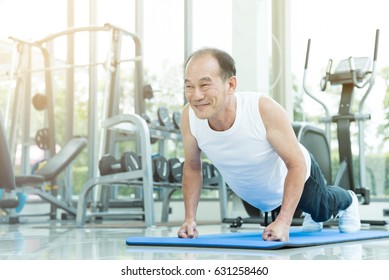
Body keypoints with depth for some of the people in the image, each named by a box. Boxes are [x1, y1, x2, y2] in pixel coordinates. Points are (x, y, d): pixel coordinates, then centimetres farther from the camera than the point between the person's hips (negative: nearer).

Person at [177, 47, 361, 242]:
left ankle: (347, 202, 63)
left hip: (295, 174, -3)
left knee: (322, 210, 29)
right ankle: (312, 214, 67)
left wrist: (283, 222, -39)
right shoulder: (188, 117, -32)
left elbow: (297, 164, -33)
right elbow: (192, 167, -13)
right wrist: (190, 219, -20)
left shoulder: (264, 109, -44)